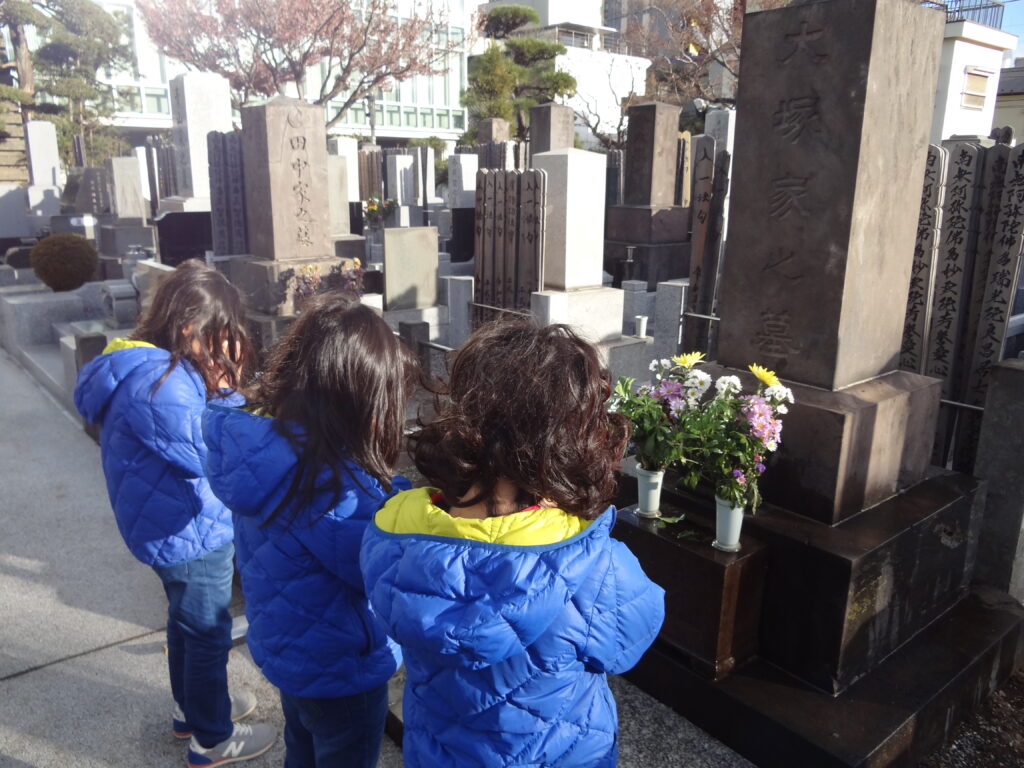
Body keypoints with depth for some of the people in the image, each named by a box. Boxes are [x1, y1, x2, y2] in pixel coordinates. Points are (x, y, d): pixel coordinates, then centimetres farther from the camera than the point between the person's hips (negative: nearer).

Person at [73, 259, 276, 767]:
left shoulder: (149, 365, 3)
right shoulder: (162, 382, -29)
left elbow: (192, 438, 9)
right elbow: (212, 459, -24)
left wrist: (220, 390, -4)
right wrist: (228, 391, -18)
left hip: (175, 527, 10)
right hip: (191, 533, -10)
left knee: (187, 621, 27)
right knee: (208, 633, 9)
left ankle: (193, 708, 48)